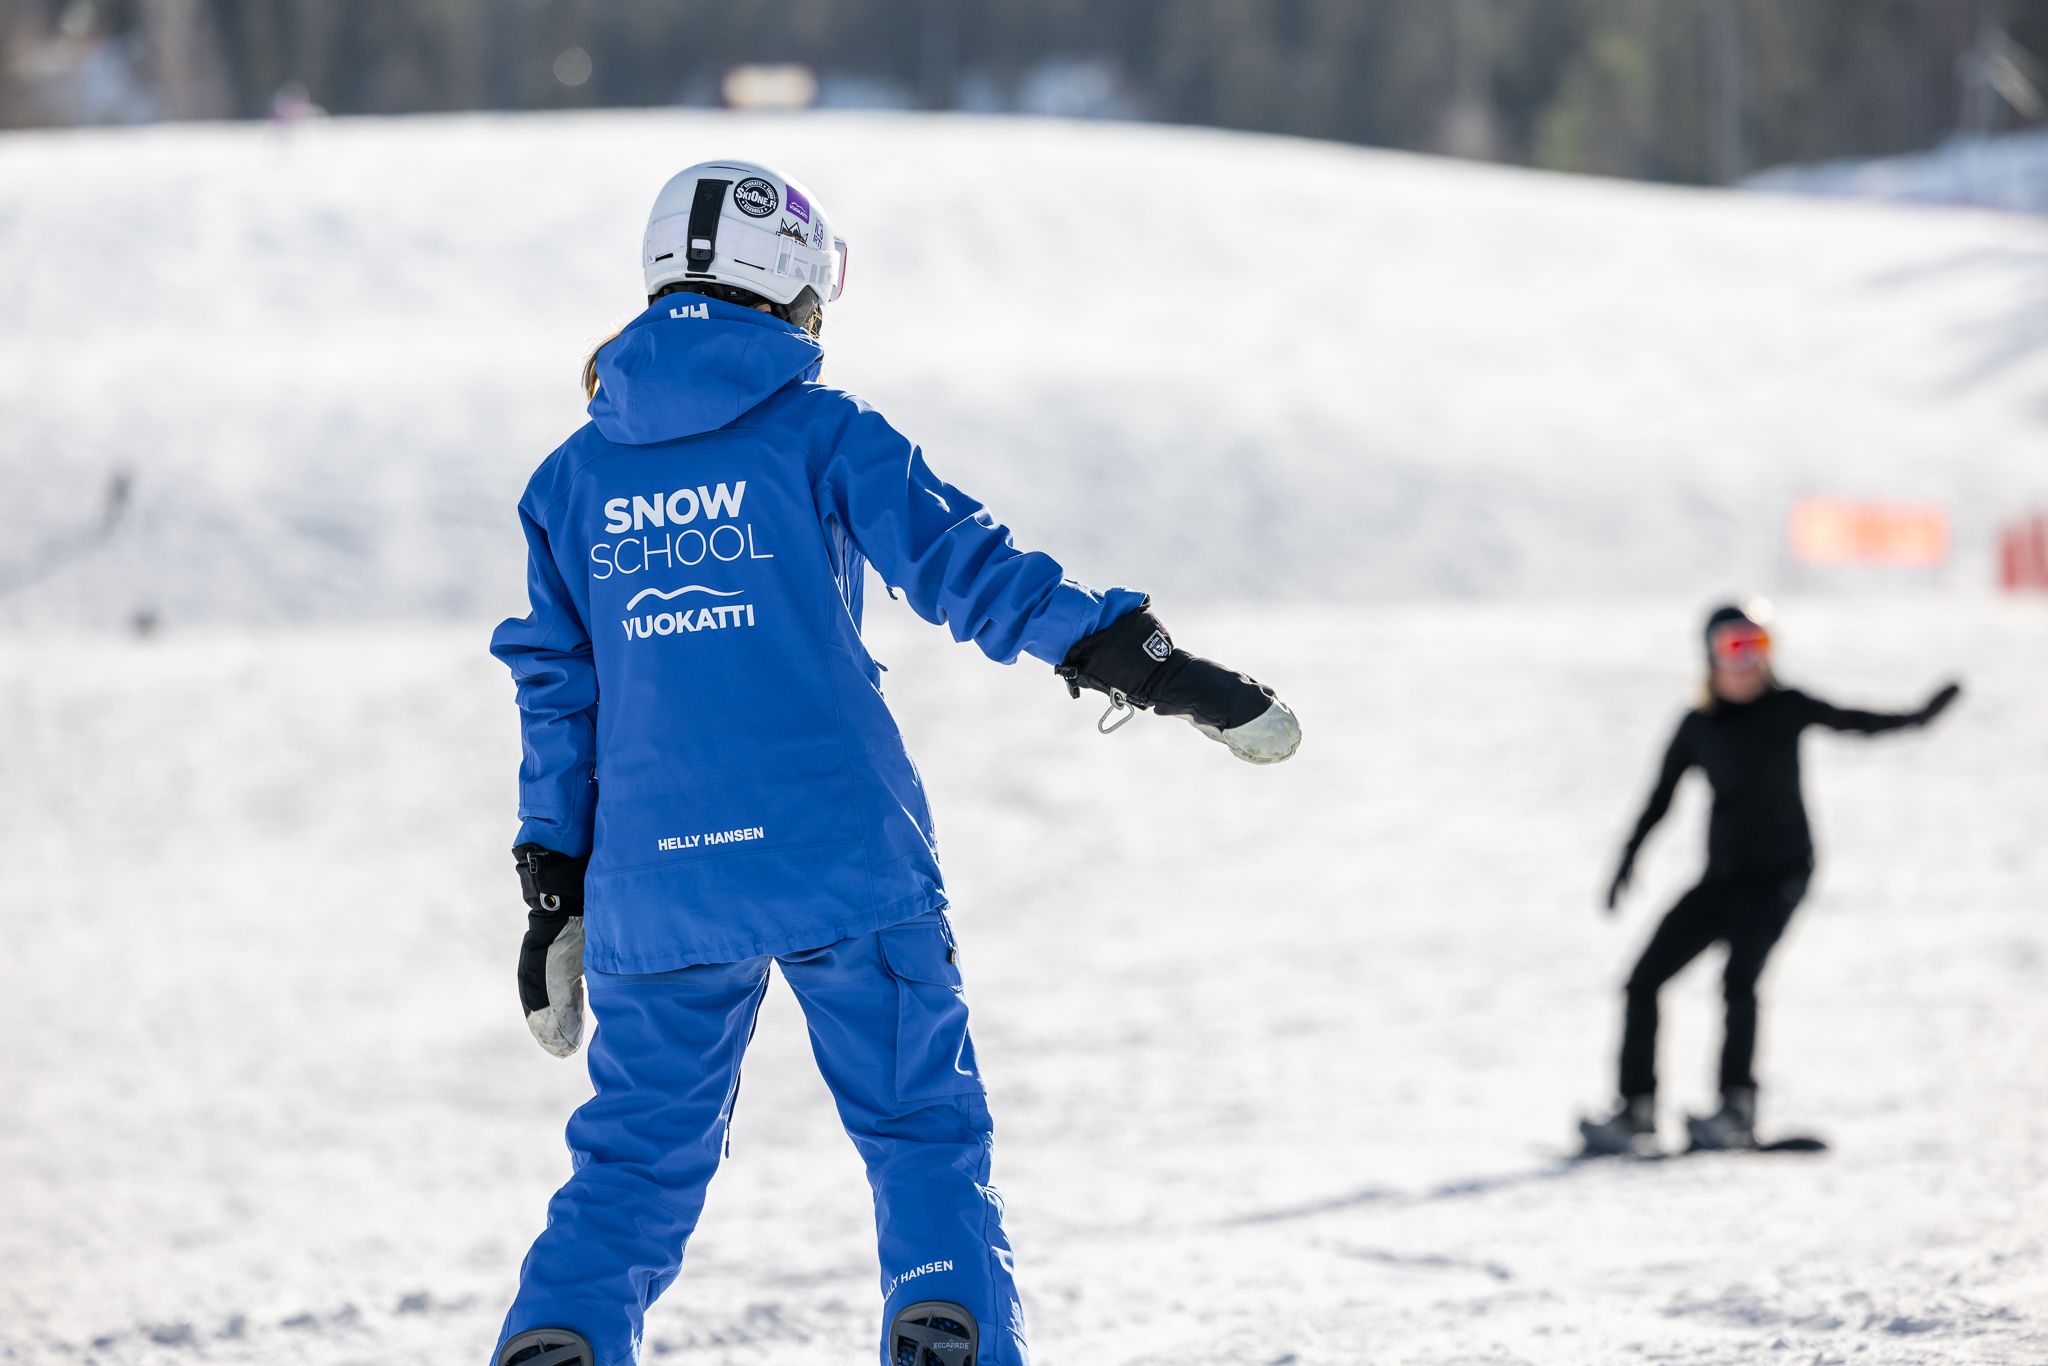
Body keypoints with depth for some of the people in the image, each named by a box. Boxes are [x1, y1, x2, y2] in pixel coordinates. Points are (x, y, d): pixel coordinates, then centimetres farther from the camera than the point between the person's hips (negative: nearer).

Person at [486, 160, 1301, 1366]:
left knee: (638, 1159, 13)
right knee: (926, 1134, 7)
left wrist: (555, 891, 17)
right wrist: (1154, 664, -9)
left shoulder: (572, 477, 11)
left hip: (654, 882, 3)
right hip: (844, 861, -3)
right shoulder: (822, 432, 0)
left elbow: (558, 695, 12)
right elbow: (968, 565, -8)